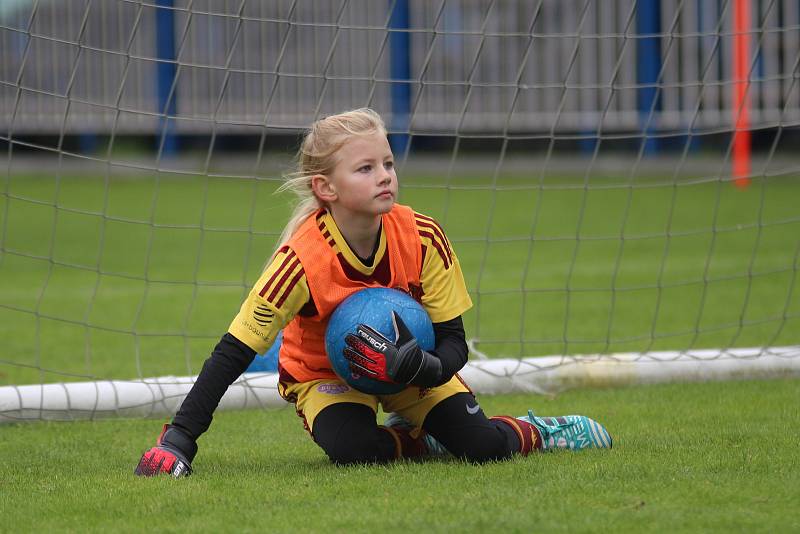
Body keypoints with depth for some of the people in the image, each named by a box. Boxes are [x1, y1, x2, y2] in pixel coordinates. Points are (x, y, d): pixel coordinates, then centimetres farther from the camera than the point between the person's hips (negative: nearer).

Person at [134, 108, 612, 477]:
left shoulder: (423, 239, -25)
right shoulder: (303, 260, -33)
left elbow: (453, 343, -18)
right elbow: (233, 353, -31)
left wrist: (421, 367, -43)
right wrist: (180, 438, -39)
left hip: (407, 366, 2)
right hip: (322, 373, -2)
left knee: (482, 446, -19)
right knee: (354, 449, -35)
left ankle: (536, 433, 17)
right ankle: (416, 441, 0)